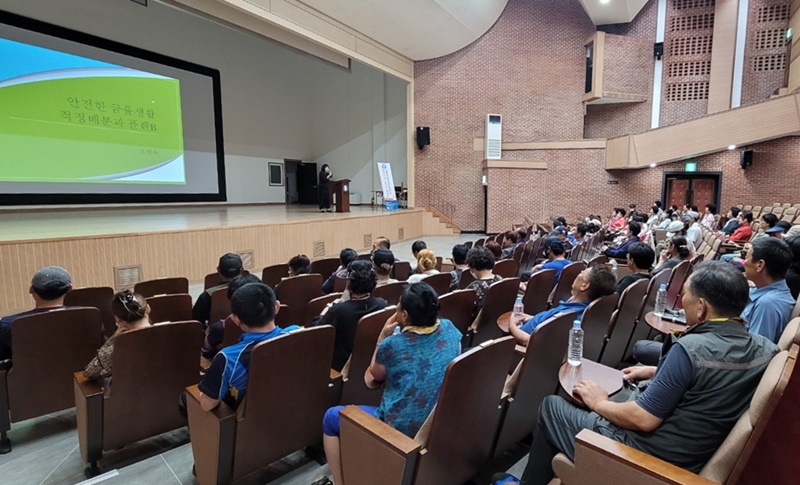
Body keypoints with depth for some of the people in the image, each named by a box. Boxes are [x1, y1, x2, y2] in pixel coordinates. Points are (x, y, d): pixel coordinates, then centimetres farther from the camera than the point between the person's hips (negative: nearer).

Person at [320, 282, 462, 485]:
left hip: (401, 430, -6)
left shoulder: (392, 345, -20)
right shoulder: (450, 329, -8)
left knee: (331, 417, 14)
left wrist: (383, 336, -6)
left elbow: (374, 376, 1)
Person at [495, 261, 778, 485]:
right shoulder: (763, 349, -5)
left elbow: (642, 420, -26)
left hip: (649, 457, -8)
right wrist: (657, 373, 14)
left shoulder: (691, 348, -29)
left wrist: (599, 403, -9)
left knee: (551, 406, 8)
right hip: (693, 457, 8)